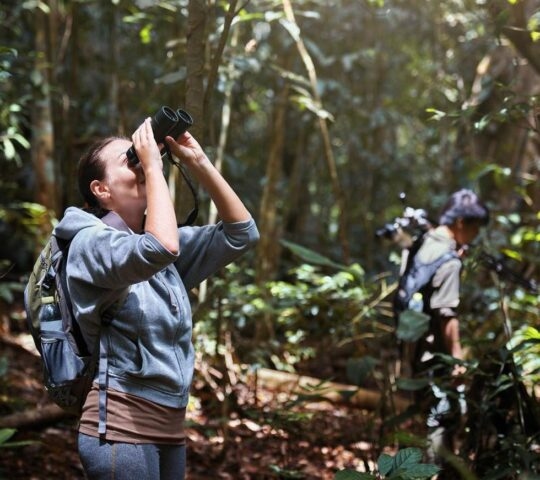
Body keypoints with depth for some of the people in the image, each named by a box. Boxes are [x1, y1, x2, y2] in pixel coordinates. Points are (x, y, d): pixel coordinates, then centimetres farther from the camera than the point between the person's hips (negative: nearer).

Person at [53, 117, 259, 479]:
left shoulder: (158, 246, 14)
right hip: (121, 426, -8)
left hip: (169, 426, 8)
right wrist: (153, 166, -17)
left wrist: (198, 162, 4)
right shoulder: (93, 241, -9)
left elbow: (241, 233, 12)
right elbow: (160, 249, -29)